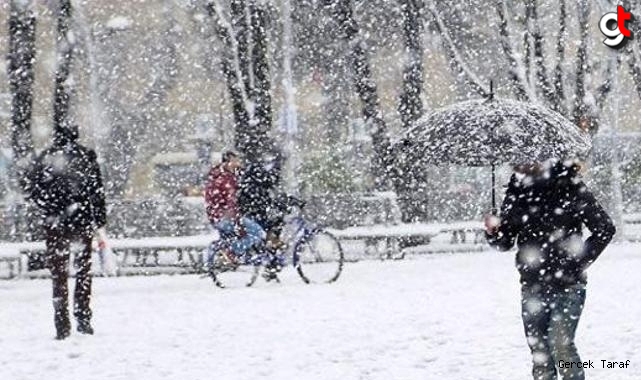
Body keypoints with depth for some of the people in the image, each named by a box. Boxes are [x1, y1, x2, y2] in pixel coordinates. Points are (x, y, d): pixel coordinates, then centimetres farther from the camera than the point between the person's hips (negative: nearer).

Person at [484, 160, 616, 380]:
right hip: (532, 285, 4)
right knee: (539, 349, 6)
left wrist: (580, 261, -8)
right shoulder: (517, 191, 2)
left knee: (561, 344, -16)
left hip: (567, 283, -4)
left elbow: (605, 228, -4)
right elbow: (504, 242, 7)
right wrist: (493, 231, -14)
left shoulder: (570, 188, -10)